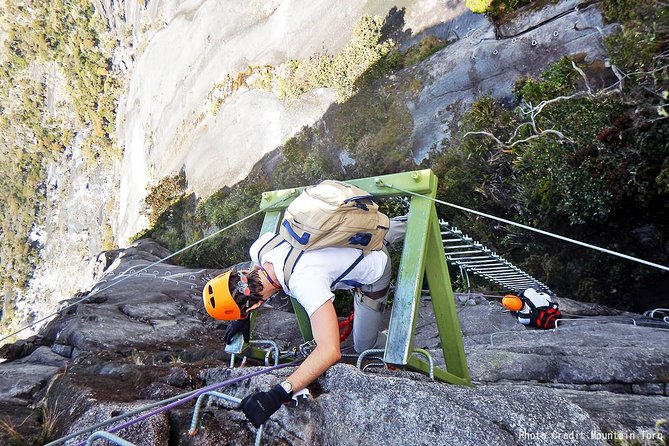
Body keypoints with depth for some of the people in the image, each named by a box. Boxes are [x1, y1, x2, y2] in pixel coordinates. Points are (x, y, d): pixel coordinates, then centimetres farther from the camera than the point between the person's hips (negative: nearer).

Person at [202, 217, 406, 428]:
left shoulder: (305, 283, -50)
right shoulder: (259, 247, -24)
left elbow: (330, 351, -55)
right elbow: (254, 276, 3)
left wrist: (277, 395, -58)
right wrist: (244, 319, 4)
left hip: (373, 274, -5)